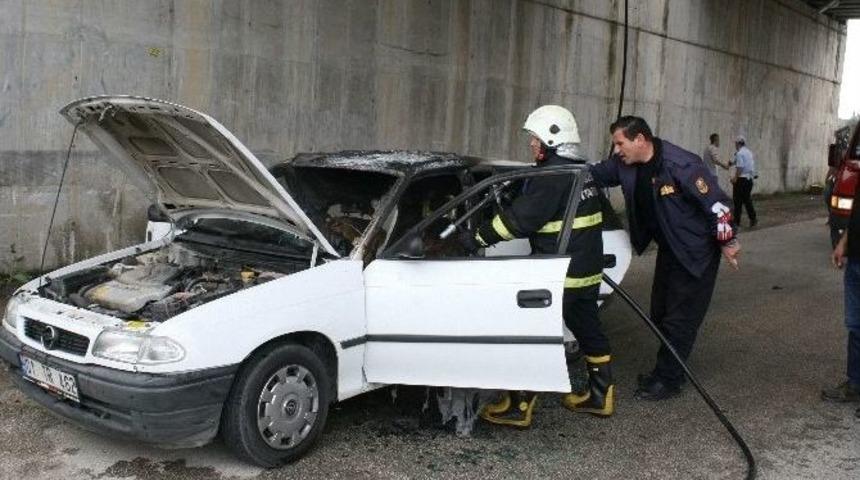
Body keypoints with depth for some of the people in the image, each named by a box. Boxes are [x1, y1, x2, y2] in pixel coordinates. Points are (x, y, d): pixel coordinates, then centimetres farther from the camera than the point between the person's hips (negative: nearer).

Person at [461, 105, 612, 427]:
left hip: (561, 276, -9)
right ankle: (601, 396, 30)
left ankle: (518, 408, 5)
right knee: (588, 330, 18)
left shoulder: (553, 175, -18)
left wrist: (480, 238, -15)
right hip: (588, 271, 9)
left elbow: (520, 218, -21)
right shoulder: (581, 171, 12)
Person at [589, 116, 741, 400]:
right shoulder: (624, 164, -5)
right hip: (668, 250, 8)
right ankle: (665, 371, 30)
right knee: (661, 315, 15)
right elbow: (591, 174, 7)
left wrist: (727, 241, -15)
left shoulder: (681, 165, -27)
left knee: (680, 319, -2)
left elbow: (716, 202, -21)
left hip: (696, 252, -8)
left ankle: (668, 380, 9)